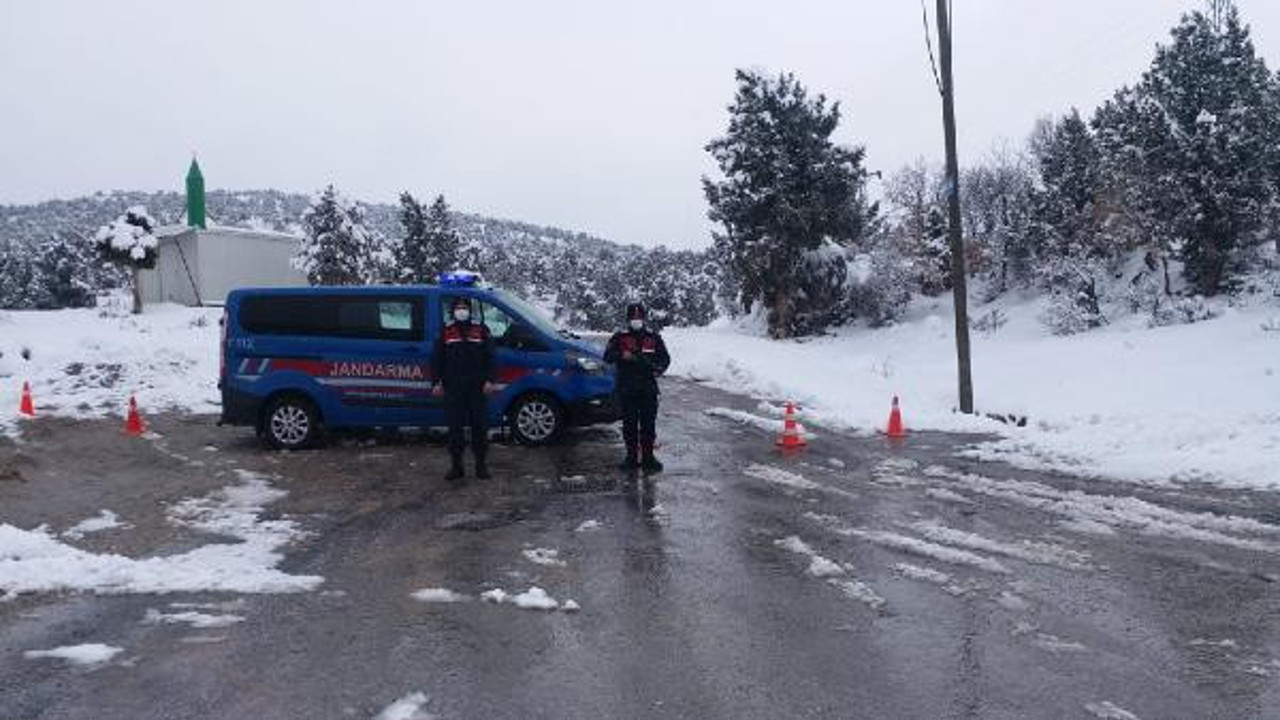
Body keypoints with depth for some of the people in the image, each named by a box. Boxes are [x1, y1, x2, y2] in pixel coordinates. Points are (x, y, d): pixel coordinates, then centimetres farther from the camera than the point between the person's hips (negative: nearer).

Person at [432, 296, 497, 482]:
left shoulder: (481, 330, 7)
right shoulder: (445, 331, 9)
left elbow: (490, 357, 5)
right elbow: (437, 359, 10)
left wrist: (489, 380, -6)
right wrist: (437, 381, 0)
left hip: (476, 387, -1)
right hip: (453, 387, 1)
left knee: (479, 426, 2)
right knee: (454, 427, 1)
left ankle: (481, 465, 12)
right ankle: (456, 466, 10)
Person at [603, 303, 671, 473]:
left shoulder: (654, 338, 9)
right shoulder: (619, 338, 6)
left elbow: (665, 358, 10)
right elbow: (607, 356, -5)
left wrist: (657, 369, -11)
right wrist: (622, 355, -24)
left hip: (648, 390, 0)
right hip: (625, 390, 0)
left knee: (648, 425, 2)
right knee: (629, 426, 6)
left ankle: (648, 457, 9)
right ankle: (631, 457, 15)